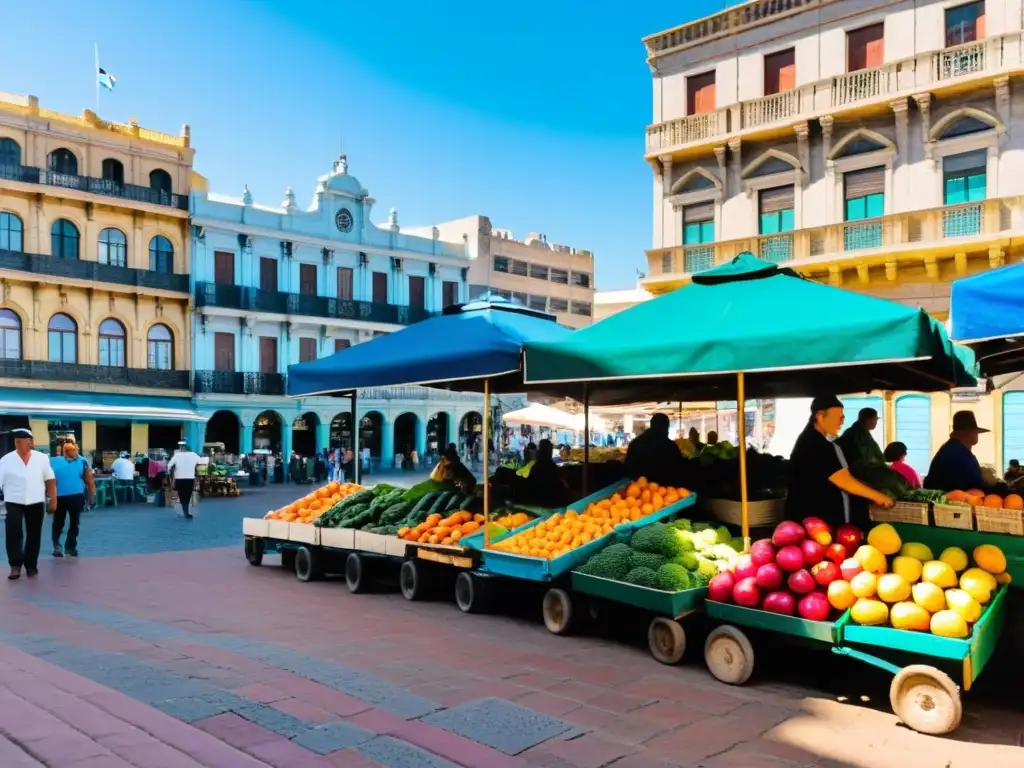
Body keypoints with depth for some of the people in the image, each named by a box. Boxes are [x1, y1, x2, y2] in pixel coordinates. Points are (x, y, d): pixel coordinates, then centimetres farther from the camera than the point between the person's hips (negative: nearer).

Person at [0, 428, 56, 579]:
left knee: (34, 535, 8)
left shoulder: (41, 458, 0)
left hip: (36, 503, 2)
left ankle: (31, 565, 20)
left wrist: (53, 499, 3)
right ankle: (15, 565, -8)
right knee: (13, 533, -13)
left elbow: (50, 480, 5)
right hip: (14, 503, -1)